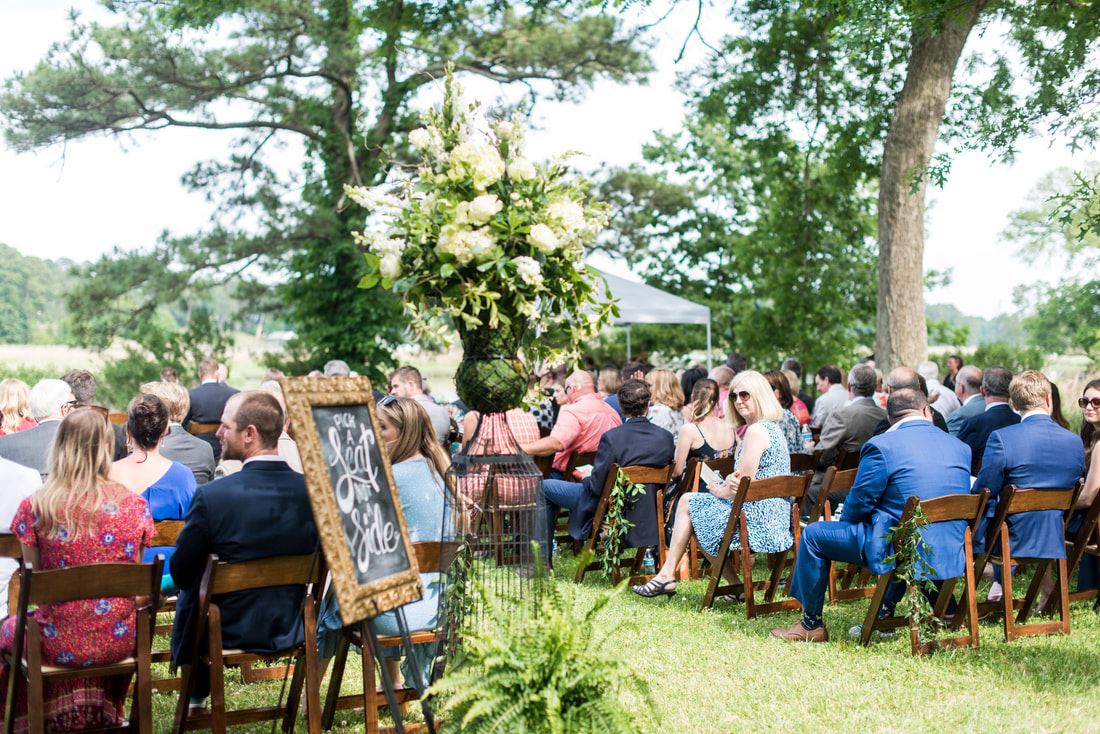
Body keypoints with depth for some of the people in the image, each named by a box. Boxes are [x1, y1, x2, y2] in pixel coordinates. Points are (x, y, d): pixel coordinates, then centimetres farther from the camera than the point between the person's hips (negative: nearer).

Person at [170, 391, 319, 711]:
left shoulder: (211, 496, -25)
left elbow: (181, 573, -11)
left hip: (229, 631, -4)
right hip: (291, 627, 4)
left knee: (188, 597, 30)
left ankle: (196, 697, 45)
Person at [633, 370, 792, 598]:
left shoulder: (756, 430, -17)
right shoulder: (773, 428, 15)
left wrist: (720, 490, 2)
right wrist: (729, 482, -5)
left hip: (756, 523, -10)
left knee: (689, 504, 7)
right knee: (688, 501, 19)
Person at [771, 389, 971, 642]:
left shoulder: (881, 446, -12)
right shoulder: (960, 447, 7)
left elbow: (859, 502, -6)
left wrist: (844, 524, 17)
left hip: (897, 550, -6)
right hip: (952, 555, 6)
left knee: (813, 535, 9)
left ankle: (811, 625, 18)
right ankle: (885, 614, 37)